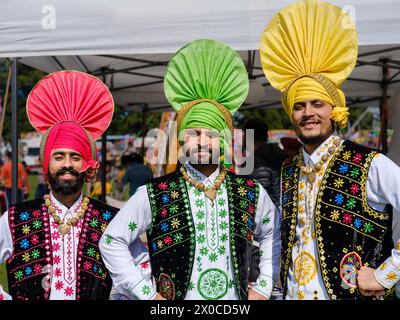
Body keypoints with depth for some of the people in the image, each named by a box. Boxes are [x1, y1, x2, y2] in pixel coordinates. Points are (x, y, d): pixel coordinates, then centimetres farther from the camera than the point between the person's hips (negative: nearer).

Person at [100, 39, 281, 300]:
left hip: (237, 300, 2)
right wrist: (146, 293, -6)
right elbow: (112, 241, -2)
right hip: (176, 297, -2)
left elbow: (274, 235, 16)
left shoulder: (251, 193, 1)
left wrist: (263, 288, 8)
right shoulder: (155, 195, -7)